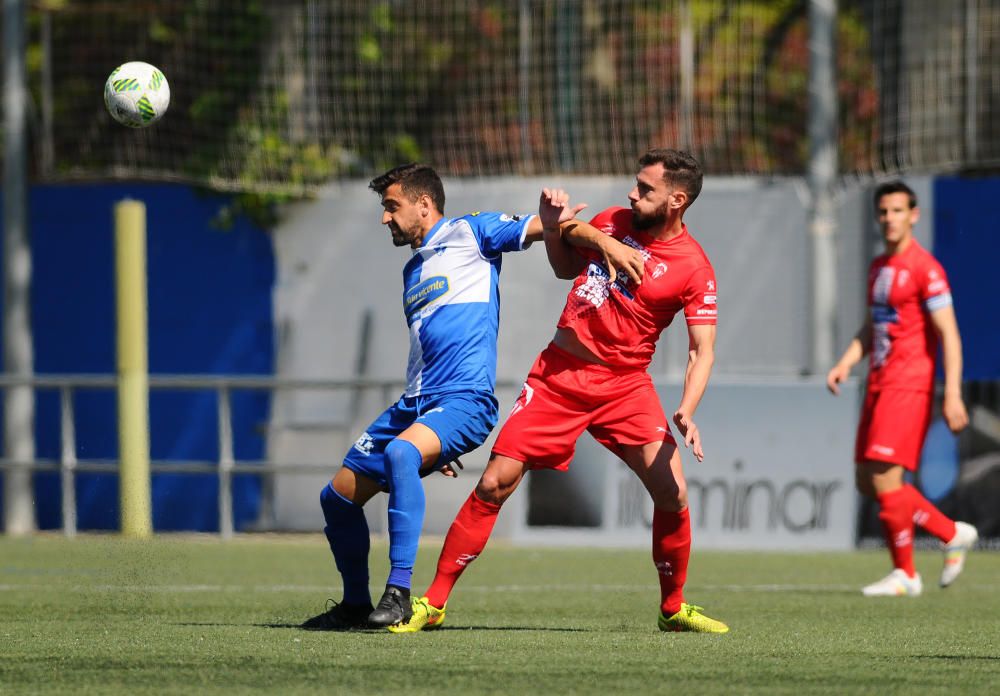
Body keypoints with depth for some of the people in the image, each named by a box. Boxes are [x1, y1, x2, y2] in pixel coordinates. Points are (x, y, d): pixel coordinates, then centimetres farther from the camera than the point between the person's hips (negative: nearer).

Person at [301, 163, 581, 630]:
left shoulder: (468, 233, 4)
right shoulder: (413, 271, 25)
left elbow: (540, 227, -5)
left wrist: (557, 215, -30)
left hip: (465, 399, -9)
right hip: (415, 402, 9)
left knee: (401, 452, -37)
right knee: (338, 497, 7)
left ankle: (398, 593, -37)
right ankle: (355, 606, 26)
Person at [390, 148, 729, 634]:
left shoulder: (693, 268, -7)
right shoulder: (611, 223, 4)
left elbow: (703, 351, -10)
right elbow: (565, 268, 21)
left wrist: (686, 412, -25)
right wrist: (555, 228, 0)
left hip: (625, 384, -2)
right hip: (559, 372, 2)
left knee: (671, 493, -14)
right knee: (494, 484, -7)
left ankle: (673, 608, 9)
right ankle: (433, 602, 1)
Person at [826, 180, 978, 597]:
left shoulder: (925, 269, -10)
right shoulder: (878, 267, 16)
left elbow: (948, 334, -14)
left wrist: (952, 396, -21)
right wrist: (844, 365, 9)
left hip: (909, 385, -9)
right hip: (879, 383, 9)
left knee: (884, 476, -14)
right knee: (868, 482, 6)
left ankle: (904, 574, -3)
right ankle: (953, 534, 20)